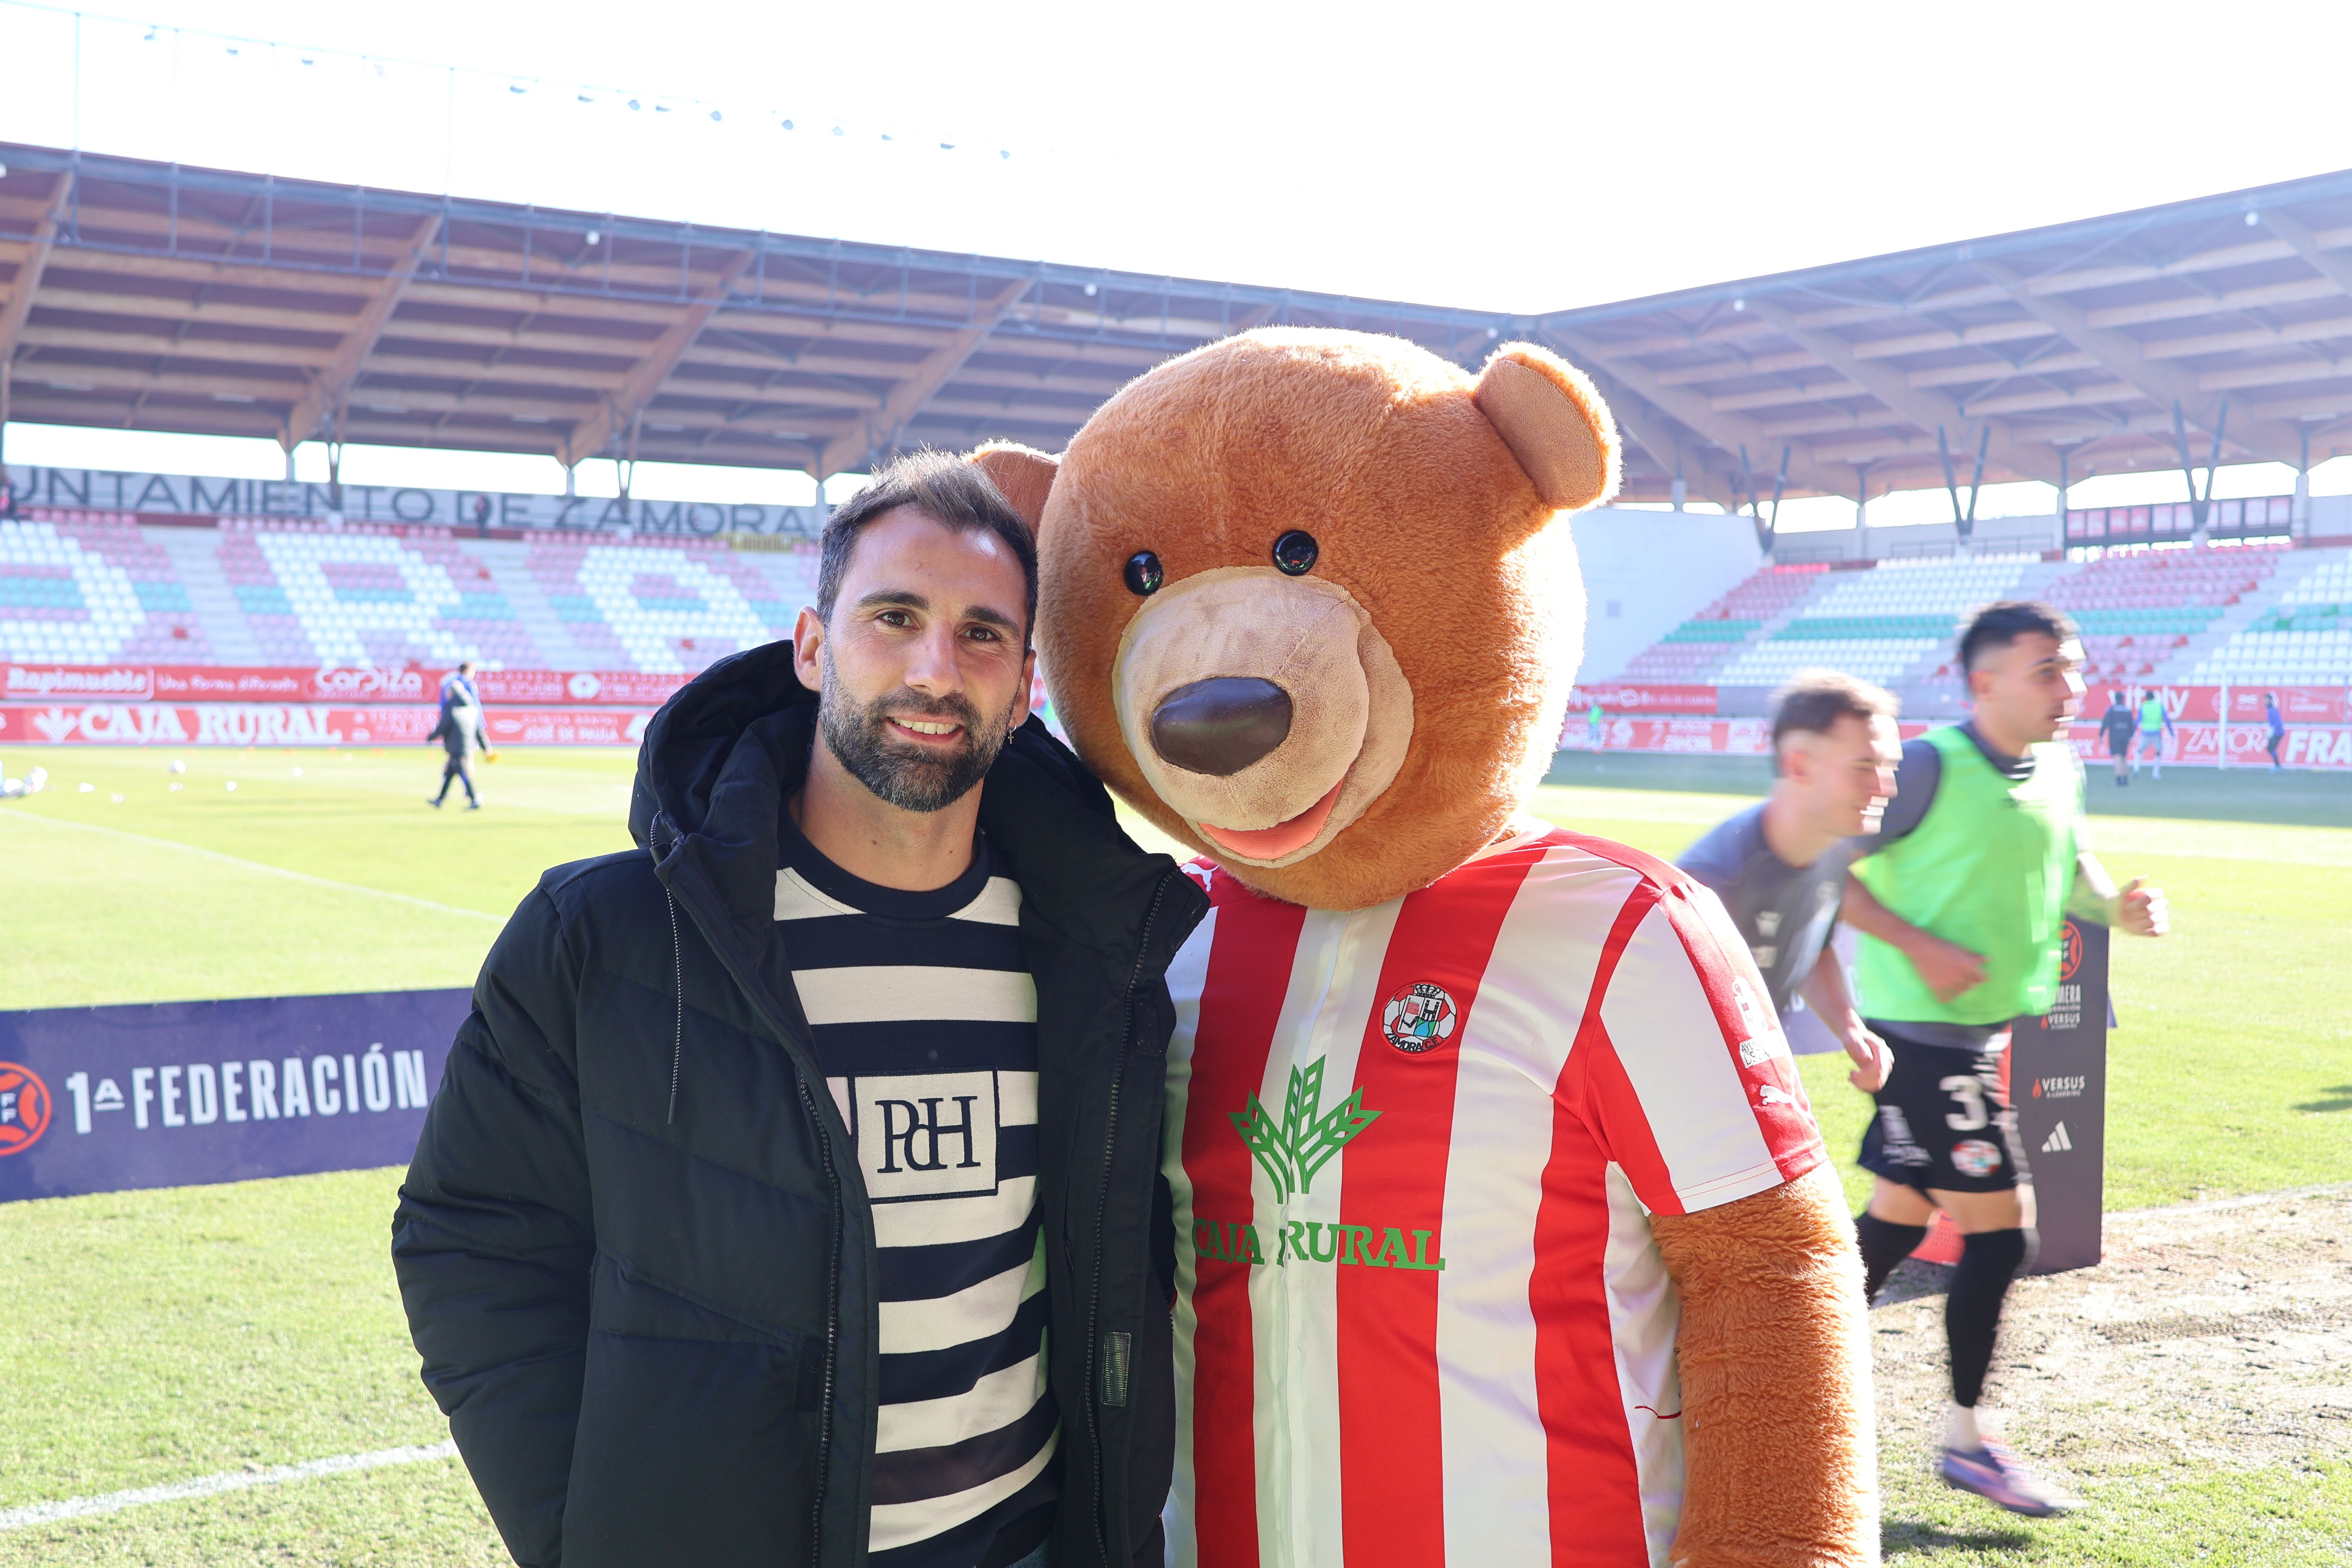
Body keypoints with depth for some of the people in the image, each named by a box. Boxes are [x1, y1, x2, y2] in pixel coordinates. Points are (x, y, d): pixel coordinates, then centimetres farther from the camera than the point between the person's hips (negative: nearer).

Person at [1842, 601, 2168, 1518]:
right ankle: (1965, 1440, 10)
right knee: (1998, 1229, -5)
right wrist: (1919, 946, -23)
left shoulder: (2059, 772, 8)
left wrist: (2116, 908, 1)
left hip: (1981, 1031, 9)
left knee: (1900, 1217, 15)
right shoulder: (1933, 767, -18)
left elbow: (2070, 868, 23)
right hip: (1923, 1029, -8)